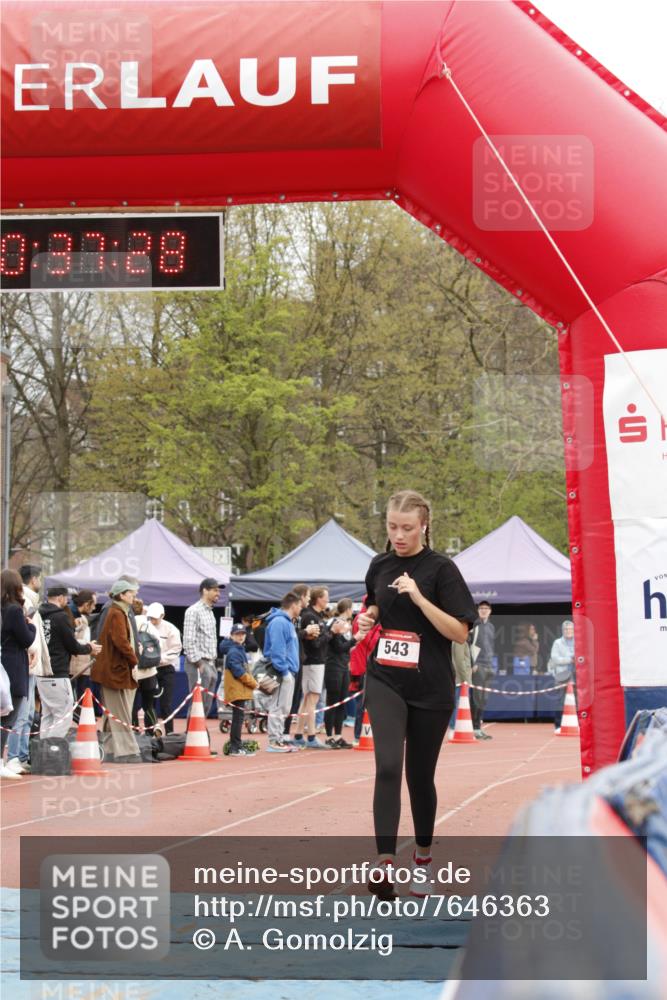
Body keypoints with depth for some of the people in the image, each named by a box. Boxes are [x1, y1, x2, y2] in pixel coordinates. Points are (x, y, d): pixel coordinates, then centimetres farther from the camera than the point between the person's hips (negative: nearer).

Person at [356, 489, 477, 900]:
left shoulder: (441, 569, -8)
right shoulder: (380, 566, 6)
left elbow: (460, 632, -12)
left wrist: (419, 597, -21)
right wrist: (369, 618, 2)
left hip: (430, 688, -2)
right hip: (385, 682, 2)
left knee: (420, 774, 8)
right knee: (388, 765, -16)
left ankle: (423, 856, 30)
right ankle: (385, 862, -24)